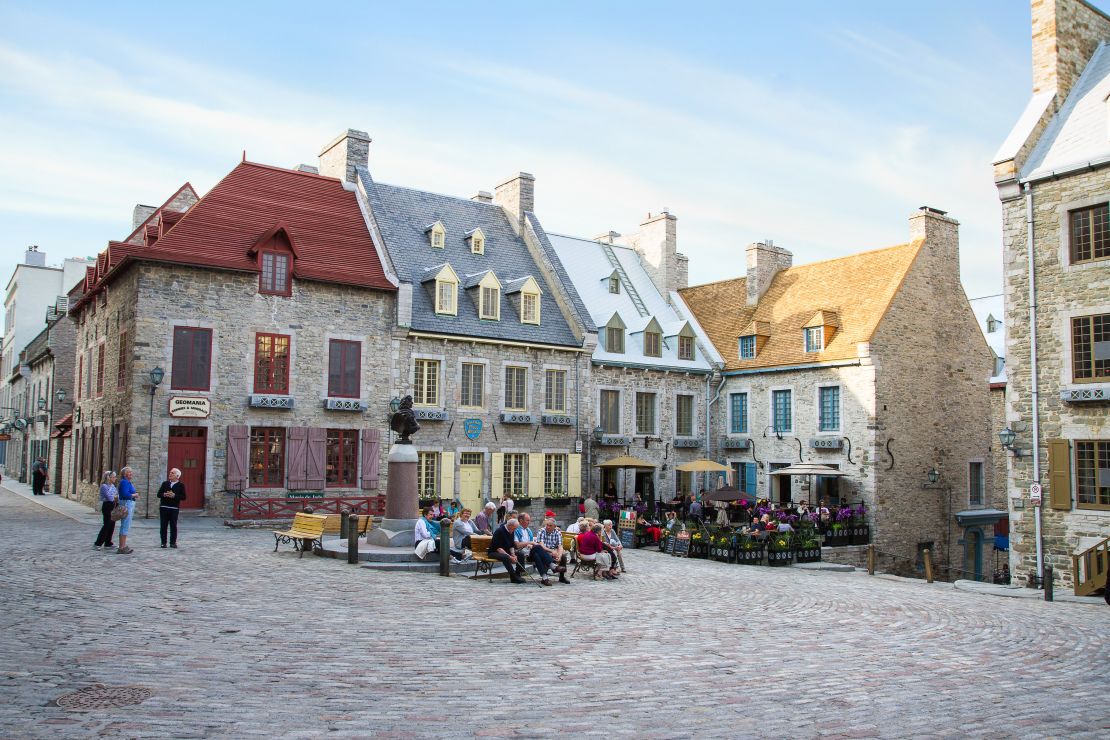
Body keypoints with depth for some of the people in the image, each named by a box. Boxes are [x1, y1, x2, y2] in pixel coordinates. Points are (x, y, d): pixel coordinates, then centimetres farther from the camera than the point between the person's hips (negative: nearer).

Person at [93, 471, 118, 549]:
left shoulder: (113, 485, 13)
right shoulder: (104, 486, -13)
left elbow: (118, 495, 11)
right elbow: (109, 497, -20)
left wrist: (113, 496, -9)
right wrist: (115, 496, -3)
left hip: (113, 506, 8)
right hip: (107, 506, -8)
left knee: (112, 525, 10)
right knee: (107, 525, -8)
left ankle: (108, 543, 18)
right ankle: (98, 543, -3)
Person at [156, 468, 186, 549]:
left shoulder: (181, 485, 2)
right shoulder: (165, 483, 12)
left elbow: (183, 497, -4)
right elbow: (159, 494, 8)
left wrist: (174, 496, -18)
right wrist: (164, 495, -12)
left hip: (174, 508, -2)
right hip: (163, 508, 3)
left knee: (173, 526, 0)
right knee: (163, 526, 4)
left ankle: (173, 542, 9)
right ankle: (163, 542, 11)